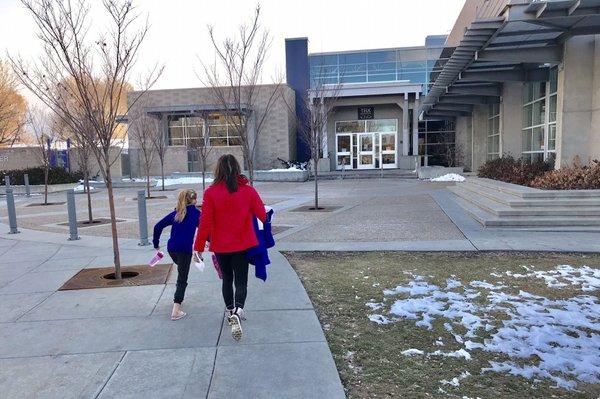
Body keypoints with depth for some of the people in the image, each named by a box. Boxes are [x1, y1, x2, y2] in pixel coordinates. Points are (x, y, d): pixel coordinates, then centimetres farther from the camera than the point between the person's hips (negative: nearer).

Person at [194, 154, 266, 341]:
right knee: (241, 280, 5)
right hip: (243, 244, -1)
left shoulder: (211, 192, -11)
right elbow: (262, 215, -3)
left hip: (220, 245, 1)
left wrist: (199, 246, -1)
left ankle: (230, 311, 35)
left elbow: (205, 222, -10)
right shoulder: (248, 190, -9)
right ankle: (238, 312, -19)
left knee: (227, 279, 21)